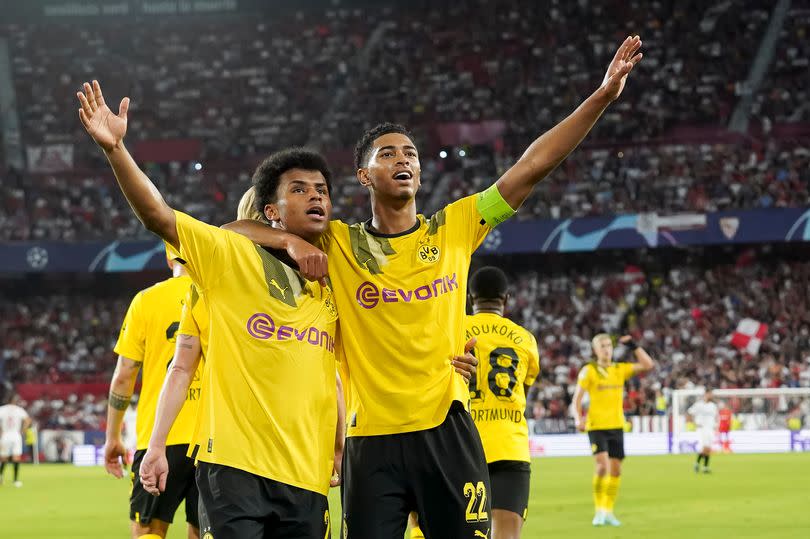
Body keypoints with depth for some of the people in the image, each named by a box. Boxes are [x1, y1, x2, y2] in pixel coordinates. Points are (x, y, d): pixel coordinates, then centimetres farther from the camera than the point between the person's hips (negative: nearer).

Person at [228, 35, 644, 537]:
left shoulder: (454, 228, 7)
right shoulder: (338, 244, 4)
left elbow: (533, 166, 4)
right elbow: (235, 231, 5)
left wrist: (603, 96, -1)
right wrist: (292, 240, -13)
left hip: (446, 428, 1)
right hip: (372, 439, -1)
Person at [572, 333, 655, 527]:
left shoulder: (620, 369, 10)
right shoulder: (589, 371, -2)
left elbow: (648, 365, 8)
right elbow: (577, 398, -4)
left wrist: (634, 346, 1)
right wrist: (578, 419, -19)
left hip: (616, 426, 5)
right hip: (596, 426, -5)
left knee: (616, 469, 6)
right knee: (602, 465, -19)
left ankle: (609, 511, 19)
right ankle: (599, 511, -7)